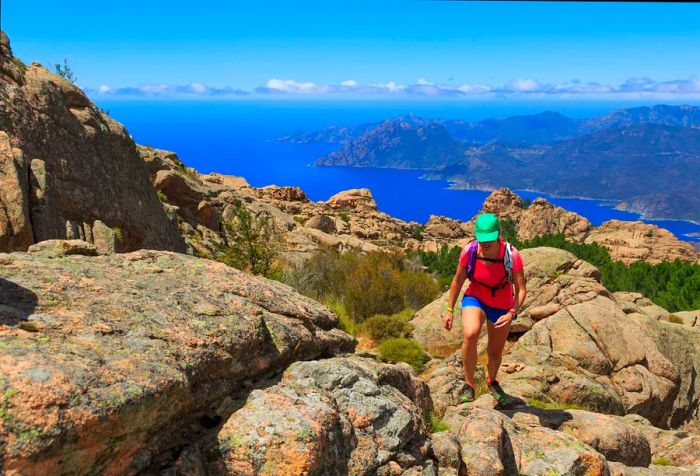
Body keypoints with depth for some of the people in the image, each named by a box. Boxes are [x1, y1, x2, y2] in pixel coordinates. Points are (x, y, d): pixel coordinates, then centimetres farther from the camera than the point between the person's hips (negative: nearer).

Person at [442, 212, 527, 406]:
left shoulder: (512, 255, -28)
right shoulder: (469, 251, -23)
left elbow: (521, 290, -21)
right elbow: (458, 281, -7)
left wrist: (511, 313, -36)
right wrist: (449, 310, -4)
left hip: (502, 307, 1)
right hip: (475, 299, 0)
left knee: (496, 353, 16)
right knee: (470, 334, -33)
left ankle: (492, 382, 50)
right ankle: (469, 386, -16)